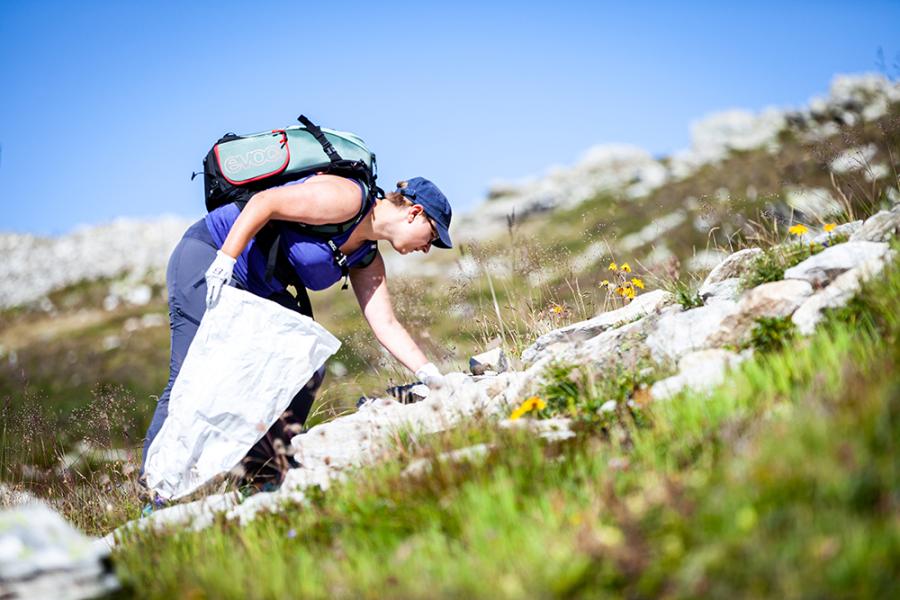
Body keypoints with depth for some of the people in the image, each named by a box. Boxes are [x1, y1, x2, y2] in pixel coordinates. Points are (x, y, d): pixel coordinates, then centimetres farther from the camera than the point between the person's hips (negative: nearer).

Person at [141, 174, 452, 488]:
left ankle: (264, 468, 4)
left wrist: (431, 375, -2)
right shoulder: (348, 198, -17)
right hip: (207, 258, -9)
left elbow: (387, 325, 7)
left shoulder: (367, 259, 9)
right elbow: (263, 202, -21)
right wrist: (225, 261, -27)